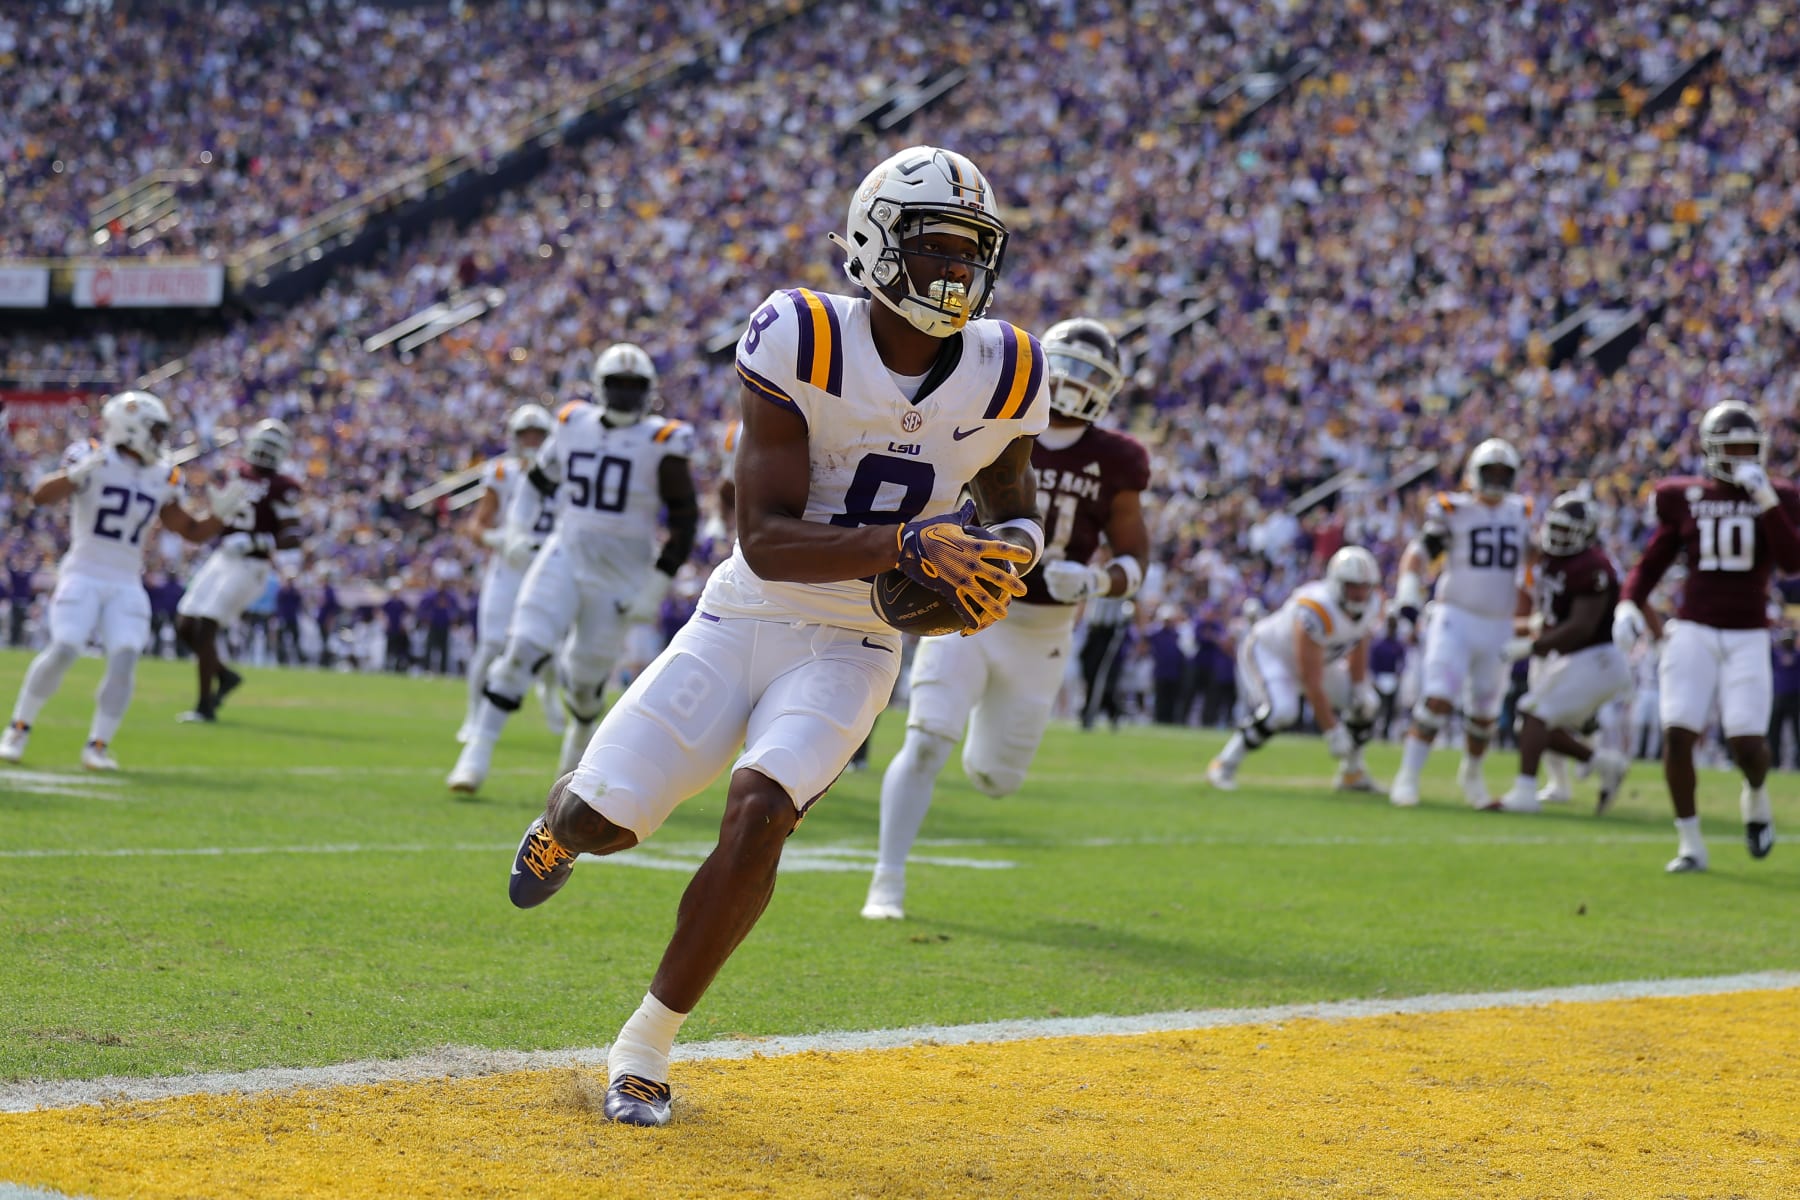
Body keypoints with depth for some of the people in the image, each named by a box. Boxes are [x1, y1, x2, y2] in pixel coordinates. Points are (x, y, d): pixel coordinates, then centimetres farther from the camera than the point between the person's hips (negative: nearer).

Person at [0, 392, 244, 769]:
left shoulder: (159, 479, 10)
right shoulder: (92, 459, -7)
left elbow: (192, 531, 19)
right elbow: (40, 495, -21)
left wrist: (220, 512, 2)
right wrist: (77, 473, -36)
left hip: (126, 586, 5)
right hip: (82, 576, -5)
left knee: (124, 659, -12)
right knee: (63, 650, -17)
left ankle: (98, 747, -4)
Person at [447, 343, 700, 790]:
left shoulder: (660, 444, -8)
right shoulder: (573, 426, 4)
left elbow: (684, 522, -5)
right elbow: (537, 480, 20)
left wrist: (656, 587, -9)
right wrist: (517, 531, 6)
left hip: (619, 577, -2)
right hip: (564, 558, 2)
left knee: (585, 680, 7)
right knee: (523, 649, -16)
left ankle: (580, 735, 42)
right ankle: (477, 752, -11)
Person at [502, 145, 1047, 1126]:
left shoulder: (1001, 377, -6)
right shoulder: (800, 346, -18)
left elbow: (1010, 505, 14)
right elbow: (765, 539, -22)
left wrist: (1005, 555, -10)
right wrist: (904, 542, -34)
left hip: (851, 649, 1)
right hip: (743, 620, -1)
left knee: (758, 813, -25)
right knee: (599, 824, -4)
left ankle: (645, 1047, -8)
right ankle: (565, 817, 39)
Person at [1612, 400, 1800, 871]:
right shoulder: (1685, 499, 4)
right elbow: (1652, 562, 12)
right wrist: (1628, 605, -4)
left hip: (1747, 638, -1)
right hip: (1694, 632, 1)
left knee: (1748, 744, -11)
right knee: (1677, 736, -12)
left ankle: (1756, 796, 26)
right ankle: (1690, 844, 3)